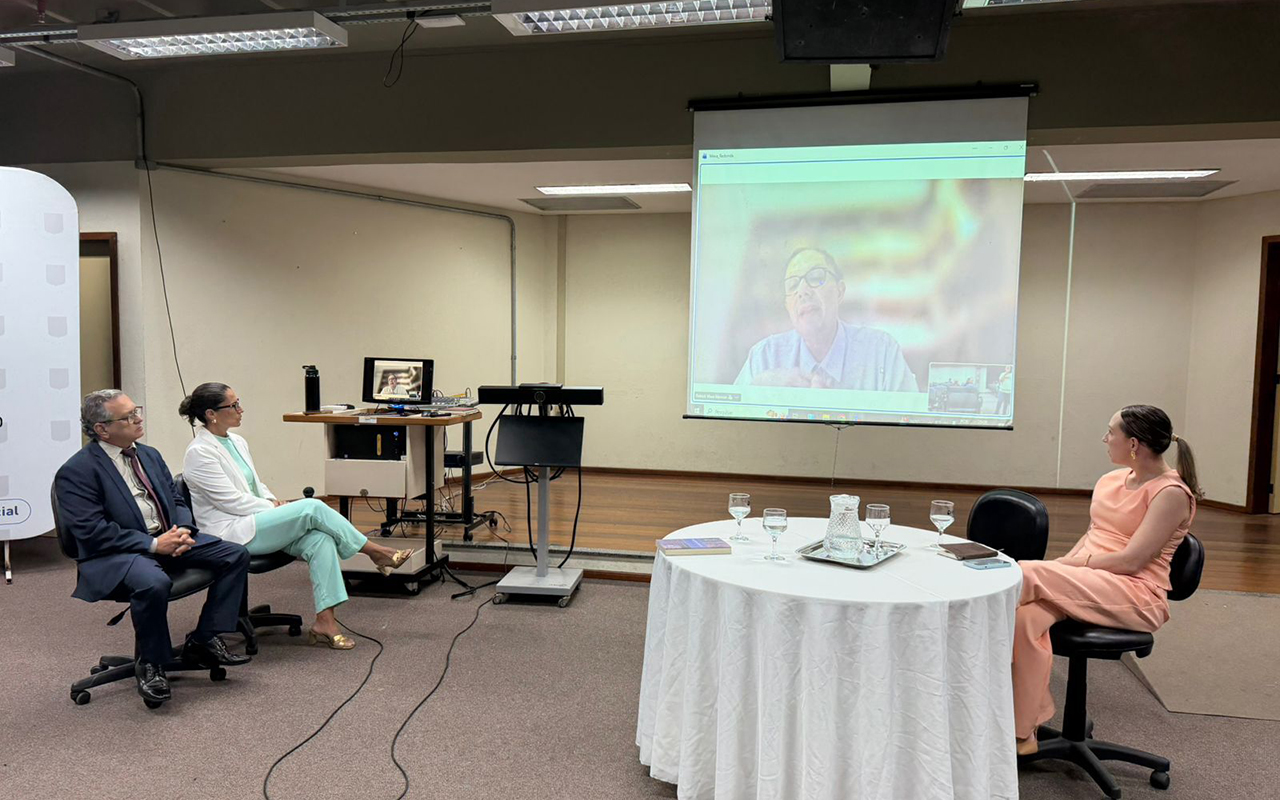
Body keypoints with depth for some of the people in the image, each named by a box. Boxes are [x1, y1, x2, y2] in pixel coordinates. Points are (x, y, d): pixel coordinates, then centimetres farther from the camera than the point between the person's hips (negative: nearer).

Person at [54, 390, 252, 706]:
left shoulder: (149, 455, 14)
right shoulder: (76, 472, -9)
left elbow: (176, 500, 17)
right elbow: (92, 531, -17)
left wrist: (183, 530, -6)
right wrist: (153, 544, -21)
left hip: (167, 538, 8)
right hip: (114, 554, -7)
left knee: (236, 555, -8)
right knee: (154, 583, -39)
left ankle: (203, 641, 1)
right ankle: (150, 665, -12)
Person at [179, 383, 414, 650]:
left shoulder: (237, 442, 14)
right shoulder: (200, 453, -12)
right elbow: (231, 501, -16)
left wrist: (274, 502, 2)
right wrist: (275, 508, -10)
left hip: (258, 522, 8)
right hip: (231, 532, -8)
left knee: (320, 539, -20)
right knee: (312, 507, -24)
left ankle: (325, 620, -22)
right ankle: (376, 553, -11)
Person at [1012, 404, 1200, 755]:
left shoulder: (1172, 493, -7)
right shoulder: (1110, 481, 17)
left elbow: (1130, 561, -15)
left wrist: (1067, 565, -13)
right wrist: (1063, 568, -1)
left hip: (1137, 597, -7)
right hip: (1086, 585, 7)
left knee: (1026, 575, -31)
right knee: (1027, 616, -28)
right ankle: (1024, 732, -23)